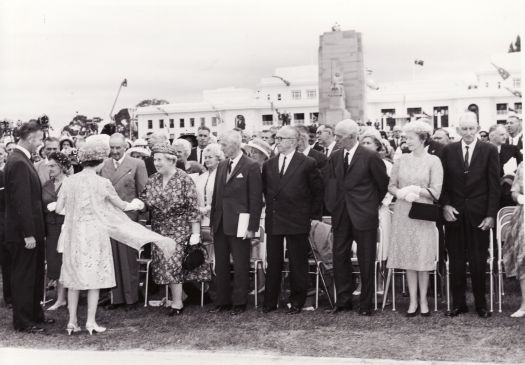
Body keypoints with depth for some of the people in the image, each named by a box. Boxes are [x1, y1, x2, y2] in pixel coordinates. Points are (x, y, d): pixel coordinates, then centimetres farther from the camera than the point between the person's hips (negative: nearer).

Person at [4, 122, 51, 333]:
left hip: (32, 231, 10)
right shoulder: (18, 163, -20)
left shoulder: (22, 160, 11)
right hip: (23, 234, -10)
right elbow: (21, 202, -23)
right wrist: (28, 234, -23)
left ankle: (35, 315, 31)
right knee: (23, 277, 2)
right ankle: (23, 322, 12)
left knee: (35, 275, 19)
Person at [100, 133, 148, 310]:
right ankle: (116, 297, 17)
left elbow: (143, 192, 0)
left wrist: (140, 210, -5)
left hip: (128, 217, -3)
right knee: (113, 259, 8)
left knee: (129, 259, 3)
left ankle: (131, 297, 14)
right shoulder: (103, 165, 9)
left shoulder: (137, 164, -1)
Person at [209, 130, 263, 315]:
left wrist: (252, 227, -14)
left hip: (239, 225, -6)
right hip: (220, 224, 6)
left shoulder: (251, 167, -7)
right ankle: (222, 301, 21)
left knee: (240, 266, 3)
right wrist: (213, 220, 9)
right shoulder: (222, 166, 13)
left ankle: (239, 303, 13)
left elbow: (256, 199, -10)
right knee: (220, 265, 11)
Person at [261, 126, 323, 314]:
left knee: (297, 263, 4)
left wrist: (314, 216, 0)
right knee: (273, 263, 8)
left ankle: (297, 302, 16)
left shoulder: (307, 164, -4)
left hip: (297, 221, -4)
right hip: (273, 221, 4)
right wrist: (271, 207, 11)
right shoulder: (268, 165, 9)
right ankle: (270, 301, 17)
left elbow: (318, 191, 1)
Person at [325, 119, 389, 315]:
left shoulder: (370, 157, -9)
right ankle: (343, 300, 19)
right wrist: (331, 205, 1)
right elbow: (329, 184, 11)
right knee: (339, 257, 7)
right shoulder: (334, 158, 7)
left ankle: (366, 304, 13)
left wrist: (374, 203, 9)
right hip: (341, 215, 5)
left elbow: (383, 183, 1)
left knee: (366, 261, 3)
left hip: (364, 215, -5)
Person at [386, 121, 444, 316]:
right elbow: (391, 185, 8)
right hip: (403, 213, 3)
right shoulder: (401, 160, 6)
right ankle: (413, 301, 14)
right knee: (408, 258, 6)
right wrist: (401, 193, -12)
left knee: (423, 258, 3)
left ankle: (423, 300, 15)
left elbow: (436, 192, -7)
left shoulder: (433, 161, -3)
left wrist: (417, 190, -16)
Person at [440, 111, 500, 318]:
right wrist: (445, 205, -7)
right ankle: (458, 304, 15)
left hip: (479, 215, -1)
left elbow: (494, 185, -1)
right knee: (456, 261, 5)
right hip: (454, 213, 2)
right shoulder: (448, 151, 5)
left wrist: (491, 214, -7)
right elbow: (443, 182, 7)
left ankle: (481, 305, 16)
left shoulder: (489, 151, 1)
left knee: (478, 261, 4)